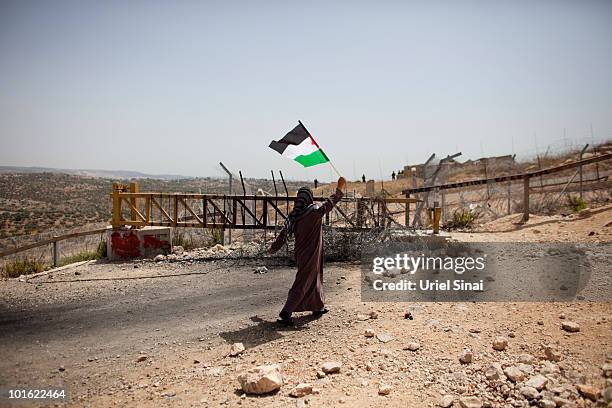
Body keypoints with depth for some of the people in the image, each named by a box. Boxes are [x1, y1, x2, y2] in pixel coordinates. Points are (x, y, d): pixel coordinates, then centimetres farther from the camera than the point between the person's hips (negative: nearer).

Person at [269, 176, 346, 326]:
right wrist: (339, 189, 8)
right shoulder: (315, 211, -18)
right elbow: (329, 202, -5)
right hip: (311, 255, -7)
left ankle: (318, 307, 38)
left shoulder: (293, 215, -2)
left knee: (314, 279, 23)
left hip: (300, 254, 7)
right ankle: (286, 313, -6)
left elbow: (284, 233, 3)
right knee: (302, 283, -2)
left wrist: (273, 247, 17)